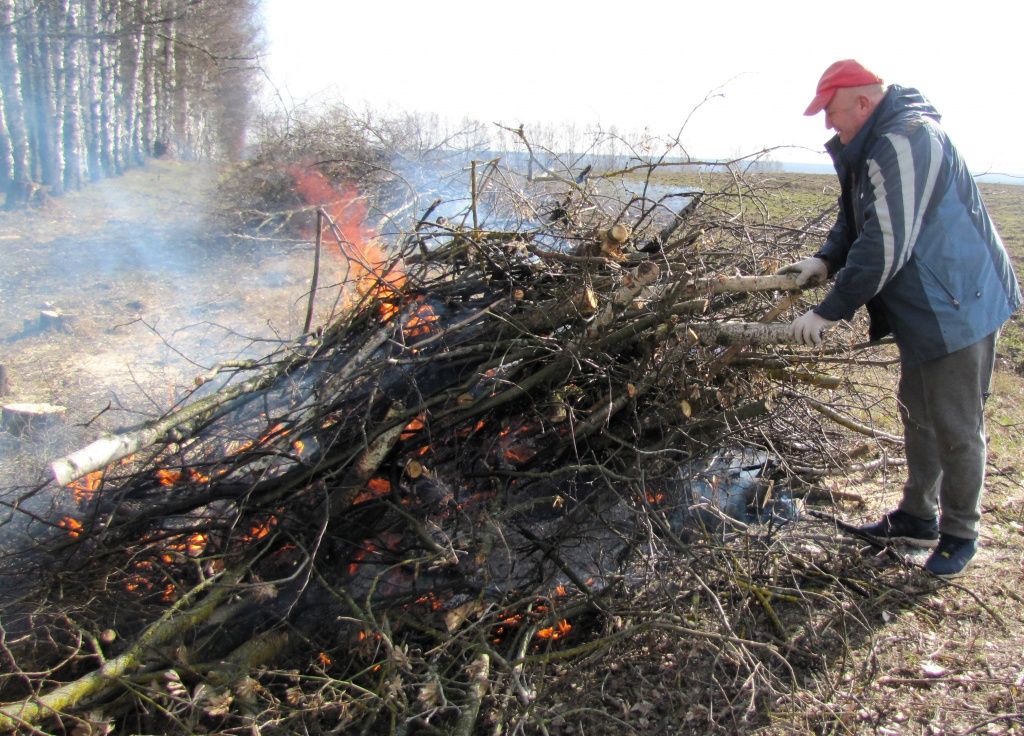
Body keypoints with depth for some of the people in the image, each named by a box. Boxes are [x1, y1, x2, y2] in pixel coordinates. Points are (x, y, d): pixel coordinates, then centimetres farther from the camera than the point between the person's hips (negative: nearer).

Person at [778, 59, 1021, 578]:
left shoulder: (904, 141, -24)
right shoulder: (873, 147, 9)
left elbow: (886, 247, -29)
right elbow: (856, 223, 16)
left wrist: (830, 311, -24)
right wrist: (825, 261, -3)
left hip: (958, 306, -11)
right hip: (922, 309, 11)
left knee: (956, 429, 3)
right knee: (917, 415, 19)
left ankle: (960, 533, 20)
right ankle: (917, 517, 35)